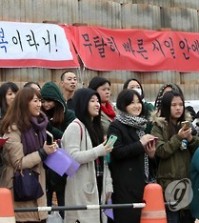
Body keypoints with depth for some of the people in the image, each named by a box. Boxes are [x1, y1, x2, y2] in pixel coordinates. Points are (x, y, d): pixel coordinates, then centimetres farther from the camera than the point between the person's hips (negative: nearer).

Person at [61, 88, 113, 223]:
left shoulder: (97, 126, 17)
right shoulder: (75, 127, -9)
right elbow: (72, 157, -20)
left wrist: (108, 184, 10)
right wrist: (99, 150, -21)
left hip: (98, 185, 8)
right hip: (82, 189, -8)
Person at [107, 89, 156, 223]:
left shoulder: (141, 125, 18)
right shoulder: (116, 126, -6)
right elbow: (117, 152, -17)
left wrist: (151, 152, 8)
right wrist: (140, 144, -15)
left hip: (140, 179, 7)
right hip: (123, 182, -7)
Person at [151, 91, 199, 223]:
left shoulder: (186, 124, 14)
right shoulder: (158, 126, -2)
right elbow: (160, 152, -11)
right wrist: (178, 138, -18)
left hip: (188, 179, 5)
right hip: (169, 181, -5)